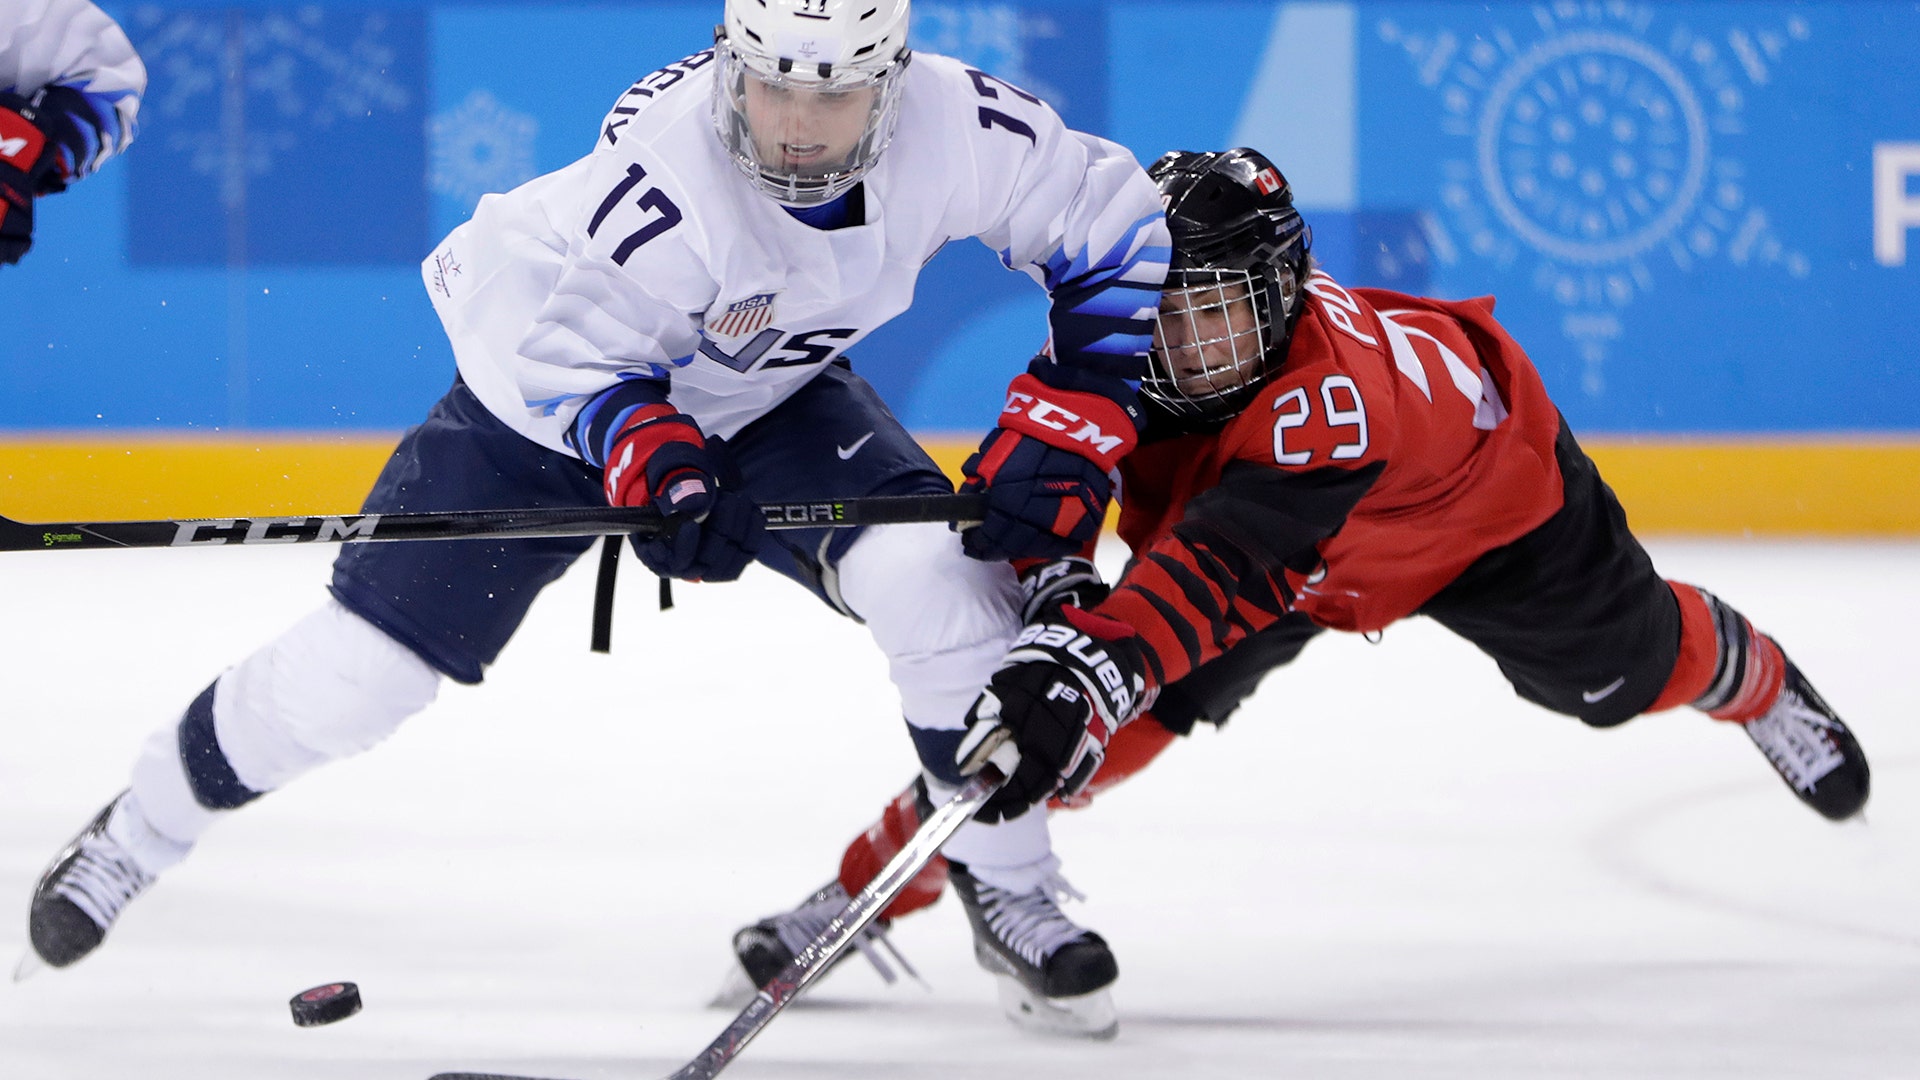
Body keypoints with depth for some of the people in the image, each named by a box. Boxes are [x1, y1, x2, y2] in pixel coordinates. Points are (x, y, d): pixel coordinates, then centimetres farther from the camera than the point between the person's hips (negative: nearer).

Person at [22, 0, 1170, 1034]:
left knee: (941, 579, -21)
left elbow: (1122, 237, -14)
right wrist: (652, 462, -42)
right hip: (550, 386, -3)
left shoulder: (962, 127, -28)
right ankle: (143, 825, 22)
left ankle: (1011, 889, -3)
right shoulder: (660, 174, -39)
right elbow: (564, 347, -26)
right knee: (357, 668, -4)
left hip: (773, 396, 3)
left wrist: (1066, 434, -21)